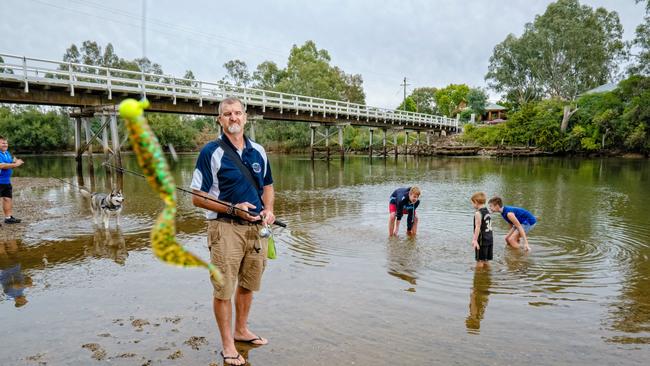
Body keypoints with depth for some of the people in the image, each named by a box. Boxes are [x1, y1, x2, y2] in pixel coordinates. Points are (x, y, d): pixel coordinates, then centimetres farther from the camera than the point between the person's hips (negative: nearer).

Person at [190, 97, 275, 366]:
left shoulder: (258, 151, 9)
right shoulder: (211, 152, -7)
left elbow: (267, 186, 19)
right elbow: (198, 198, -9)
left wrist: (268, 209, 0)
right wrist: (233, 210, -19)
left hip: (256, 227, 5)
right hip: (225, 228, -5)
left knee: (248, 285, 18)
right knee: (224, 289, 2)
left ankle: (241, 330, 38)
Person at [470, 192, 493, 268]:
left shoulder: (478, 213, -15)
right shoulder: (487, 212, 11)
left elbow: (478, 227, -20)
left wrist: (475, 240, -22)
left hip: (482, 240, -8)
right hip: (489, 239, 8)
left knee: (479, 261, 0)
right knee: (485, 261, 17)